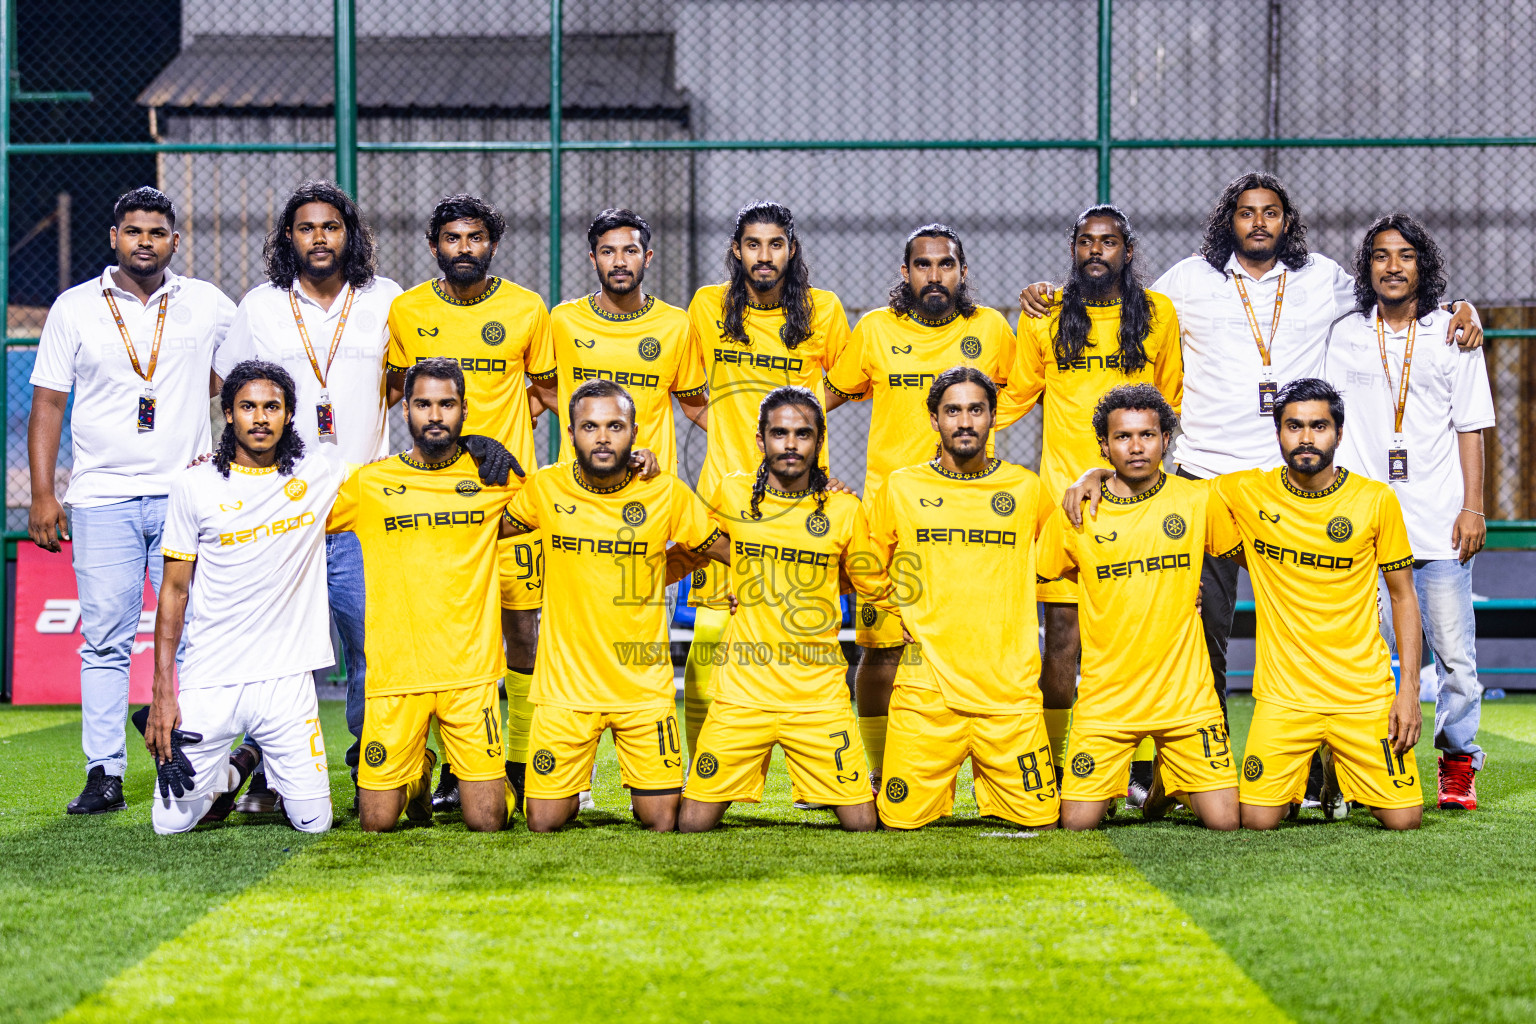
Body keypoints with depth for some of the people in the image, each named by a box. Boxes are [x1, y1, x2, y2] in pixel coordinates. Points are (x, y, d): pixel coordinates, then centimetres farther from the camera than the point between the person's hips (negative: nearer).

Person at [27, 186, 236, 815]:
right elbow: (47, 404, 7)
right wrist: (42, 494, -1)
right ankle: (104, 774, 0)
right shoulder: (75, 309, 6)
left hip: (185, 496, 0)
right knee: (104, 640, -3)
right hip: (102, 498, 0)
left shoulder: (209, 307, 7)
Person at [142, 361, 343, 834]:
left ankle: (270, 773, 30)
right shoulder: (195, 486, 0)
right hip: (210, 682, -1)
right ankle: (232, 772, 28)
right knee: (173, 822, -5)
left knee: (313, 822, -4)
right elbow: (174, 590, 2)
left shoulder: (321, 470, 3)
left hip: (287, 678, 1)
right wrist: (162, 691, -3)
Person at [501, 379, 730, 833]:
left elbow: (725, 548, 9)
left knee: (661, 821, -1)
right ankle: (571, 789, 32)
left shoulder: (666, 493, -4)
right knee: (544, 822, -2)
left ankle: (644, 792, 33)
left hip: (645, 687, 0)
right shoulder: (546, 488, -3)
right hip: (565, 684, 0)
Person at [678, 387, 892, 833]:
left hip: (820, 695, 0)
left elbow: (875, 589, 12)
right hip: (742, 690, 0)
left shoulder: (844, 511, 0)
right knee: (693, 824, -4)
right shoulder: (733, 495, 2)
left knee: (863, 824, -3)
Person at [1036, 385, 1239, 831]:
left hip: (1185, 693, 1)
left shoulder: (1198, 500, 0)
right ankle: (1114, 785, 27)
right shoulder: (1073, 514, -2)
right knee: (1076, 823, -7)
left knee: (1224, 821, -6)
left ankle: (1168, 782, 26)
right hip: (1105, 697, 0)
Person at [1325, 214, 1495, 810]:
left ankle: (1457, 762, 8)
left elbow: (1470, 427, 7)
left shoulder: (1452, 335, 7)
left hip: (1440, 520, -1)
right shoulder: (1345, 336, 10)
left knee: (1453, 649, -2)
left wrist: (1472, 507, 0)